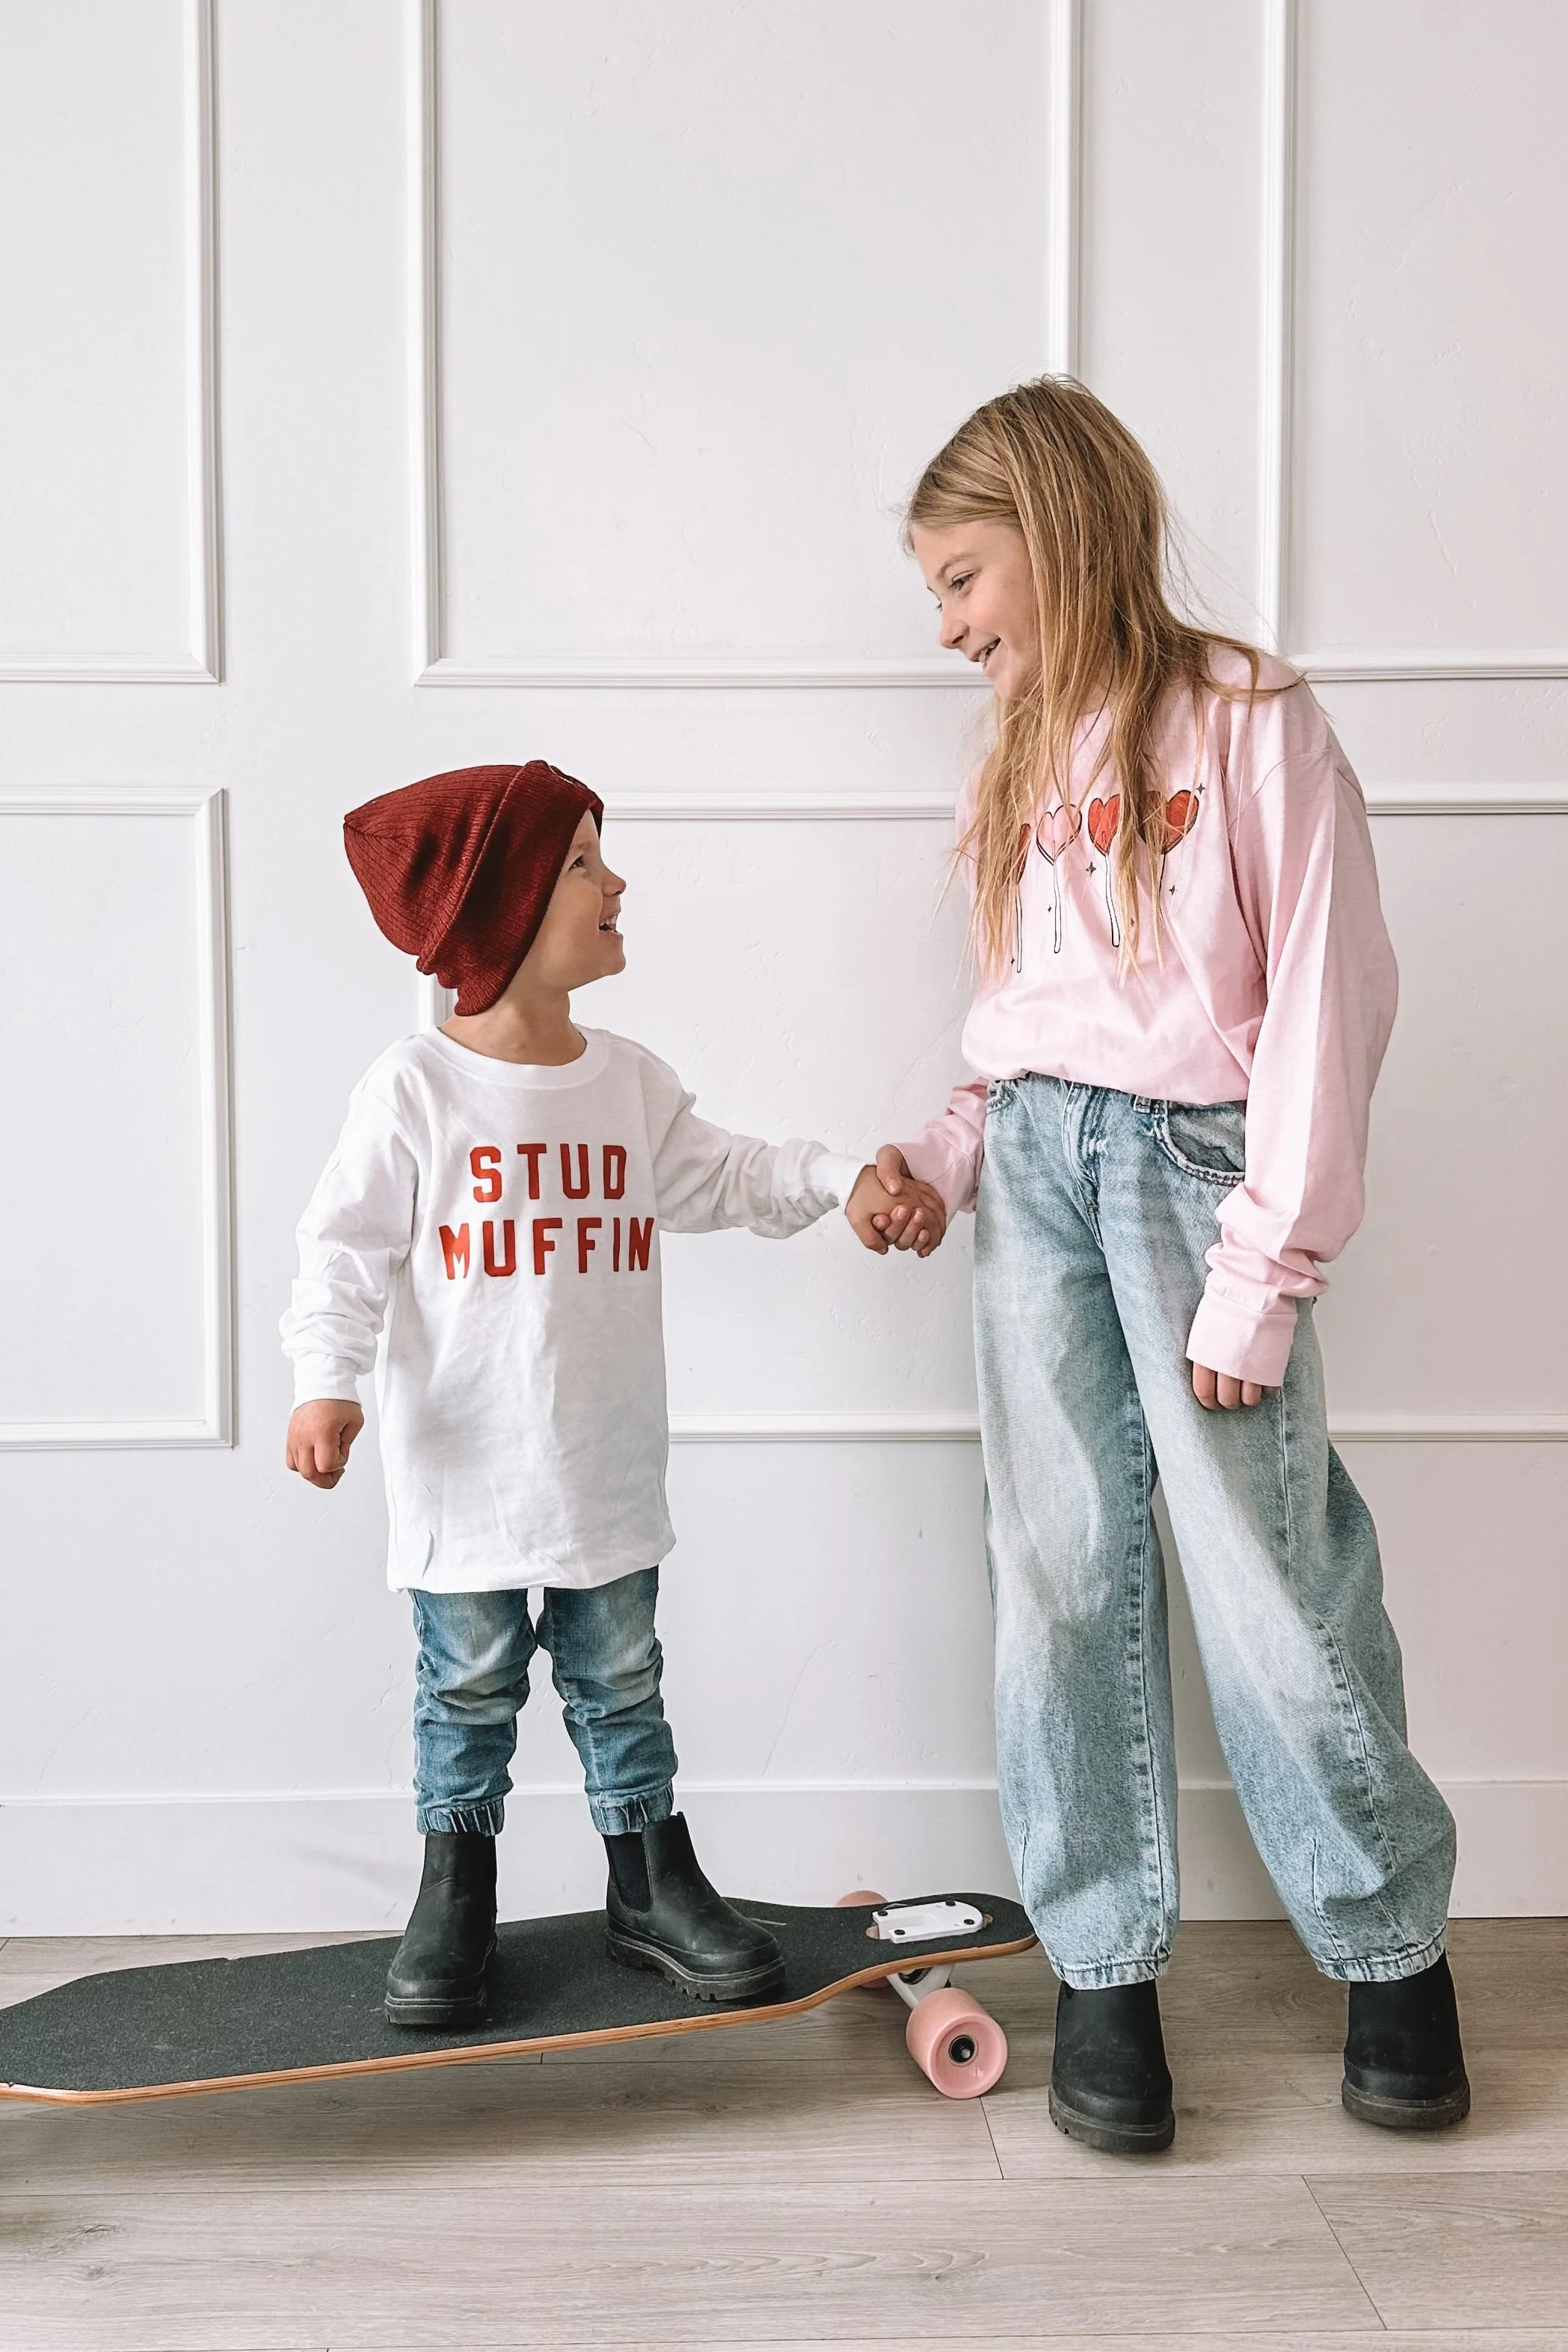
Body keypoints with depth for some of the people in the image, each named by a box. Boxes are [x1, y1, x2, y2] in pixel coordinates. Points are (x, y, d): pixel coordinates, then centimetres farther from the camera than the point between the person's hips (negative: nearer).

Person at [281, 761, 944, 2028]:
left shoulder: (631, 1081, 4)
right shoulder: (415, 1087, -11)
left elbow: (727, 1176, 11)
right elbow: (349, 1248, -11)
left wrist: (851, 1178, 0)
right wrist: (326, 1383, -21)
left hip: (608, 1465, 4)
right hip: (464, 1468, -4)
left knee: (621, 1677, 15)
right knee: (470, 1685, 10)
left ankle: (653, 1885, 29)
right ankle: (455, 1896, 27)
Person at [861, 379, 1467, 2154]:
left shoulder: (1248, 722, -4)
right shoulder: (1017, 766, 17)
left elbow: (1324, 1004, -9)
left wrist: (1260, 1276, -13)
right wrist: (945, 1153, 0)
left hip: (1190, 1155, -5)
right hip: (1035, 1163, 6)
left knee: (1270, 1583, -4)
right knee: (1062, 1575, 4)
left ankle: (1393, 1954, 17)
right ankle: (1103, 1971, 16)